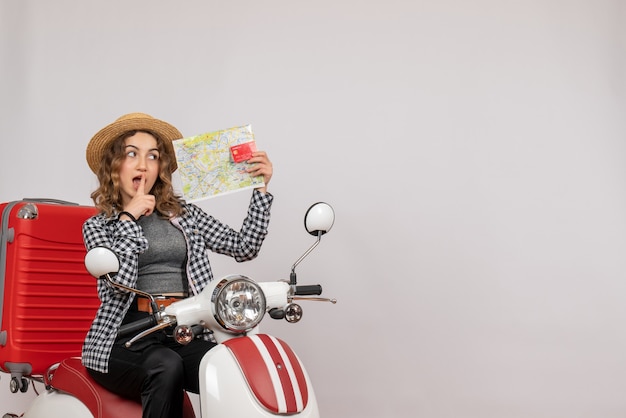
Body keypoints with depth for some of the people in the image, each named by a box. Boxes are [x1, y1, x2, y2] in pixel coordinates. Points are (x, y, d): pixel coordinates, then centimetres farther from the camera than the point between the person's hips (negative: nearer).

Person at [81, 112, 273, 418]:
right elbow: (119, 281, -10)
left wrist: (262, 189, 4)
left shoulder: (183, 214, 18)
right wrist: (129, 218, -6)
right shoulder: (97, 225, 9)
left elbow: (244, 247, 10)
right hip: (127, 335, -2)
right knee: (166, 367, -36)